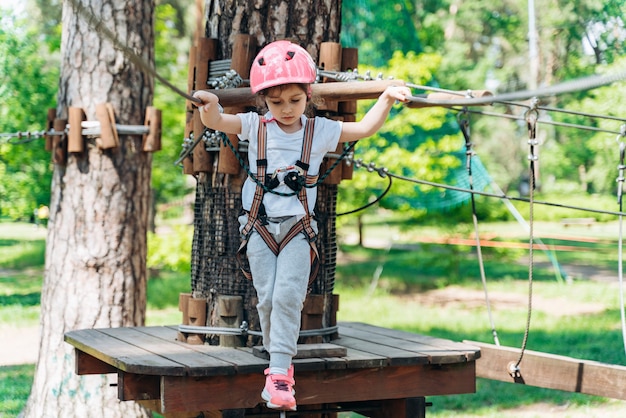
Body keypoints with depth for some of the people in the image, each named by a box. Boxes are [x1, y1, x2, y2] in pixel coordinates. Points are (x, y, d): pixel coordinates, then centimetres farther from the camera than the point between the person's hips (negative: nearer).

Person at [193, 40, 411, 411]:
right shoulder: (255, 127, 2)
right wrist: (210, 106, -32)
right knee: (268, 299, 1)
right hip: (260, 228, 1)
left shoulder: (319, 131, 3)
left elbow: (365, 129, 6)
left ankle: (280, 375, -11)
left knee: (288, 296, -13)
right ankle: (280, 362, 19)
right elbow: (216, 122, -9)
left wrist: (387, 98, -6)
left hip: (298, 228, -1)